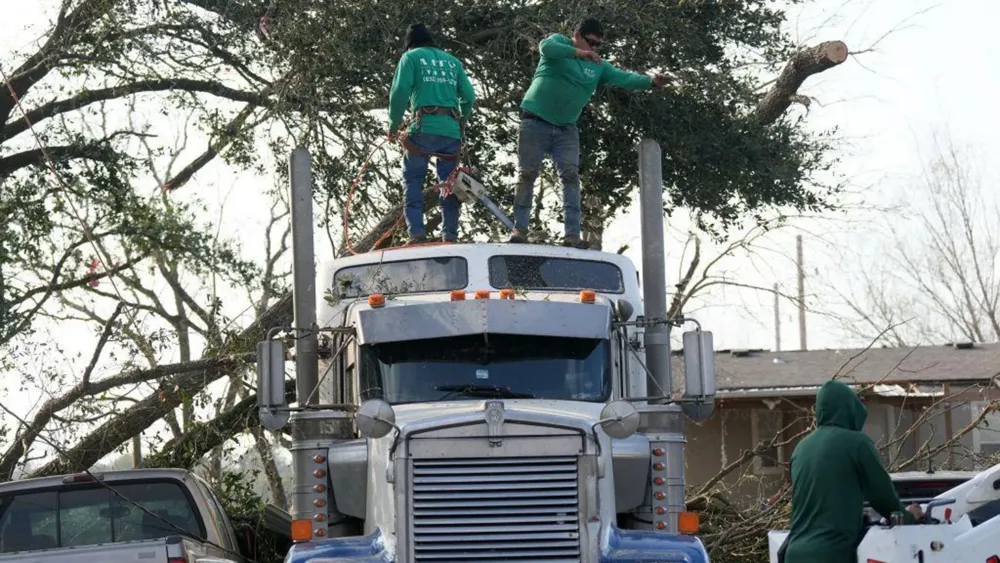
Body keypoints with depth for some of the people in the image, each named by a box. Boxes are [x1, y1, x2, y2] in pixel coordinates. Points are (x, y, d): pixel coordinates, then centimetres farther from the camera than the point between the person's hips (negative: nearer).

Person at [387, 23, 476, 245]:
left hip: (424, 127, -4)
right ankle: (450, 236, 0)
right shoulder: (453, 61, 23)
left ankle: (416, 232, -13)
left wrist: (394, 124, 6)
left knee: (413, 179, 1)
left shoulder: (411, 57, 10)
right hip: (451, 129, 4)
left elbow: (400, 91, -3)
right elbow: (469, 96, 14)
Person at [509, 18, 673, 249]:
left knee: (570, 177, -8)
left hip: (566, 129, 4)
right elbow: (546, 46, -25)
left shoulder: (598, 67, 9)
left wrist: (651, 81, -22)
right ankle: (520, 228, -2)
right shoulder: (559, 42, -2)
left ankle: (572, 234, -14)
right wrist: (578, 53, -40)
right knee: (527, 174, -5)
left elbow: (624, 78, -3)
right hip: (536, 123, -4)